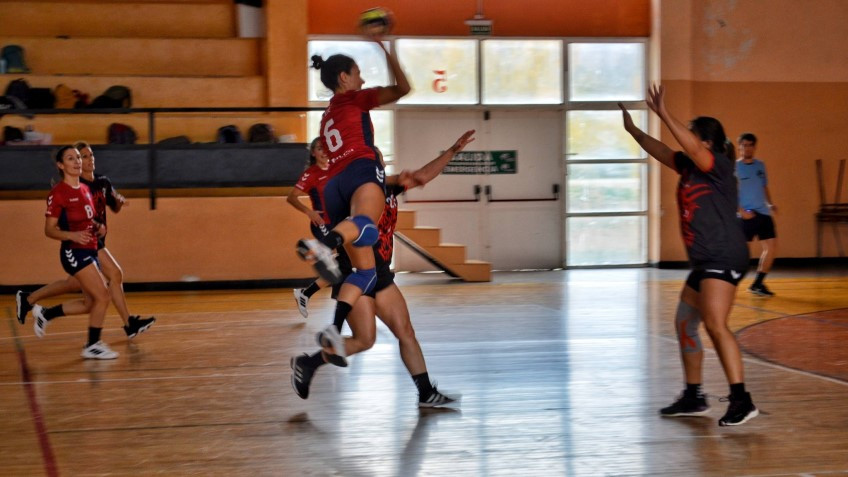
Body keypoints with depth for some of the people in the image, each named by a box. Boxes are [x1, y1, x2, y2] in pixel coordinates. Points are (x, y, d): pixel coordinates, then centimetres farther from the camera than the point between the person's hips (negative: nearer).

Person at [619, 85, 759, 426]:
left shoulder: (719, 165, -10)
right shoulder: (690, 167, 13)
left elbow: (691, 146, -27)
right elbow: (662, 152, 24)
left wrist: (664, 114, -30)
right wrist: (633, 129, 23)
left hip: (724, 259, -10)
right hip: (704, 262, 10)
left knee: (715, 324, -23)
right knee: (684, 324, 16)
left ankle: (741, 400, -24)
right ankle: (693, 398, 28)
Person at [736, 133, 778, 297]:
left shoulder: (760, 165, 13)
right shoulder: (734, 167, -5)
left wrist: (770, 203, 7)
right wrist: (741, 211, -19)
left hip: (763, 214, 6)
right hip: (746, 216, -6)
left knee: (771, 247, 0)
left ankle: (758, 284, 9)